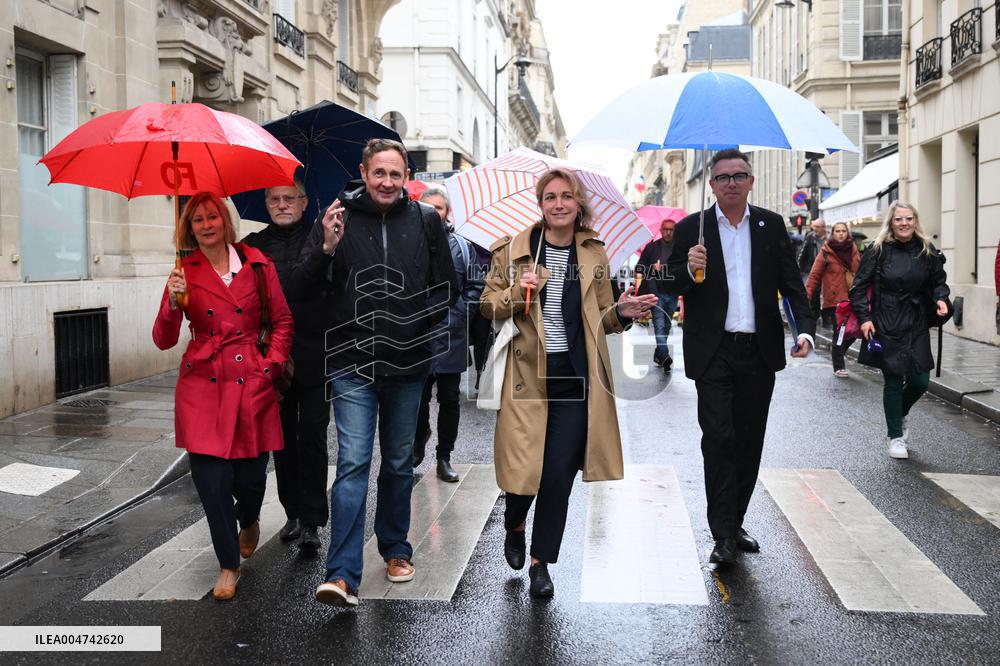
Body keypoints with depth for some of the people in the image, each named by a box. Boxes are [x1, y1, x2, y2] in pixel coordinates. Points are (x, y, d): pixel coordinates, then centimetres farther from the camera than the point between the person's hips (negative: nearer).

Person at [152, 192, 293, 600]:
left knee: (251, 473, 2)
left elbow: (282, 320, 10)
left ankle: (249, 522, 40)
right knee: (210, 476, -6)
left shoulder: (255, 262, 5)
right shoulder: (186, 272, 5)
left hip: (252, 382, 0)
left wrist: (272, 363, -1)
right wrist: (173, 302, -16)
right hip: (203, 383, 0)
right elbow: (164, 340, 1)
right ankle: (228, 564, 14)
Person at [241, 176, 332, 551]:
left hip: (314, 359, -3)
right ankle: (294, 513, 23)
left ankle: (311, 521, 2)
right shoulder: (254, 245, 11)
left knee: (312, 439, -3)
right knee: (283, 440, 11)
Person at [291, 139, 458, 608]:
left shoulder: (425, 222, 3)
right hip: (353, 362, -2)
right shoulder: (338, 218, -1)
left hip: (407, 362, 2)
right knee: (353, 463, -9)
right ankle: (342, 574, -8)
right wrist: (326, 248, -19)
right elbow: (301, 287, -3)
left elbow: (447, 288, 11)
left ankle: (395, 549, 32)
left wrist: (418, 318, -3)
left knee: (399, 462, 15)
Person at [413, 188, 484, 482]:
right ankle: (420, 437, 33)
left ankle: (444, 457, 19)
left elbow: (474, 287, 9)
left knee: (449, 399, 7)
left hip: (450, 336, 1)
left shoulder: (462, 247, 8)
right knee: (418, 396, 4)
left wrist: (460, 311, -4)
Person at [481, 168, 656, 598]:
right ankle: (514, 526, 37)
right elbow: (488, 305, 5)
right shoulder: (513, 250, 2)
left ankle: (541, 562, 17)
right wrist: (517, 292, -14)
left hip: (575, 376, 1)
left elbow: (600, 320, 16)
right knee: (524, 467, 1)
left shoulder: (595, 256, 9)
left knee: (559, 473, -1)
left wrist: (621, 313, -6)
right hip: (529, 373, -1)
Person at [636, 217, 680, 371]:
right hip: (657, 293, -3)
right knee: (659, 326, -14)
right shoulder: (651, 247, 6)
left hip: (672, 294, 3)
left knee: (666, 327, 10)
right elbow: (638, 268, 6)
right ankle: (665, 356, -24)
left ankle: (658, 355, 21)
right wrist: (653, 268, -11)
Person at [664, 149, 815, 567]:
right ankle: (724, 535, -1)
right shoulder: (690, 229, 1)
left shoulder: (771, 225, 8)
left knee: (749, 442, 10)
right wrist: (689, 269, -21)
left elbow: (791, 281, 7)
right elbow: (671, 287, 1)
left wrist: (805, 327, -8)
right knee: (718, 438, -8)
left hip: (759, 351, 3)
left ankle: (734, 524, 24)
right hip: (713, 352, -3)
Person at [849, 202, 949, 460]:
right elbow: (859, 287, -4)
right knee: (893, 381, 2)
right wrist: (864, 317, -12)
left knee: (920, 381, 3)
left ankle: (899, 415, 36)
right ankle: (895, 436, 18)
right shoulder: (878, 250, -5)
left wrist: (940, 298, -4)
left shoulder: (927, 251, 5)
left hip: (917, 325, 3)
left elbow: (939, 281, 16)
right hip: (886, 327, -3)